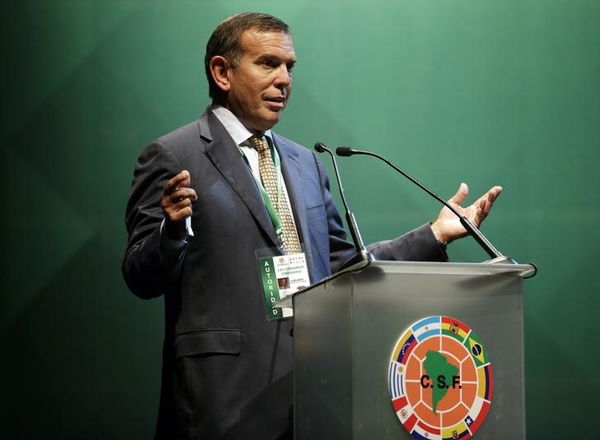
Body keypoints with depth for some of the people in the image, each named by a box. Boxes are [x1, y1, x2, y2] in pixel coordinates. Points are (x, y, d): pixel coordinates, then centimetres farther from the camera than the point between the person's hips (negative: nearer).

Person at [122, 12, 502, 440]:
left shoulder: (305, 162, 17)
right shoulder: (173, 158, -2)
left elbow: (340, 264, 18)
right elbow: (142, 279, -5)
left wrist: (434, 235, 12)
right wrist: (173, 228, -25)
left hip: (313, 380, 6)